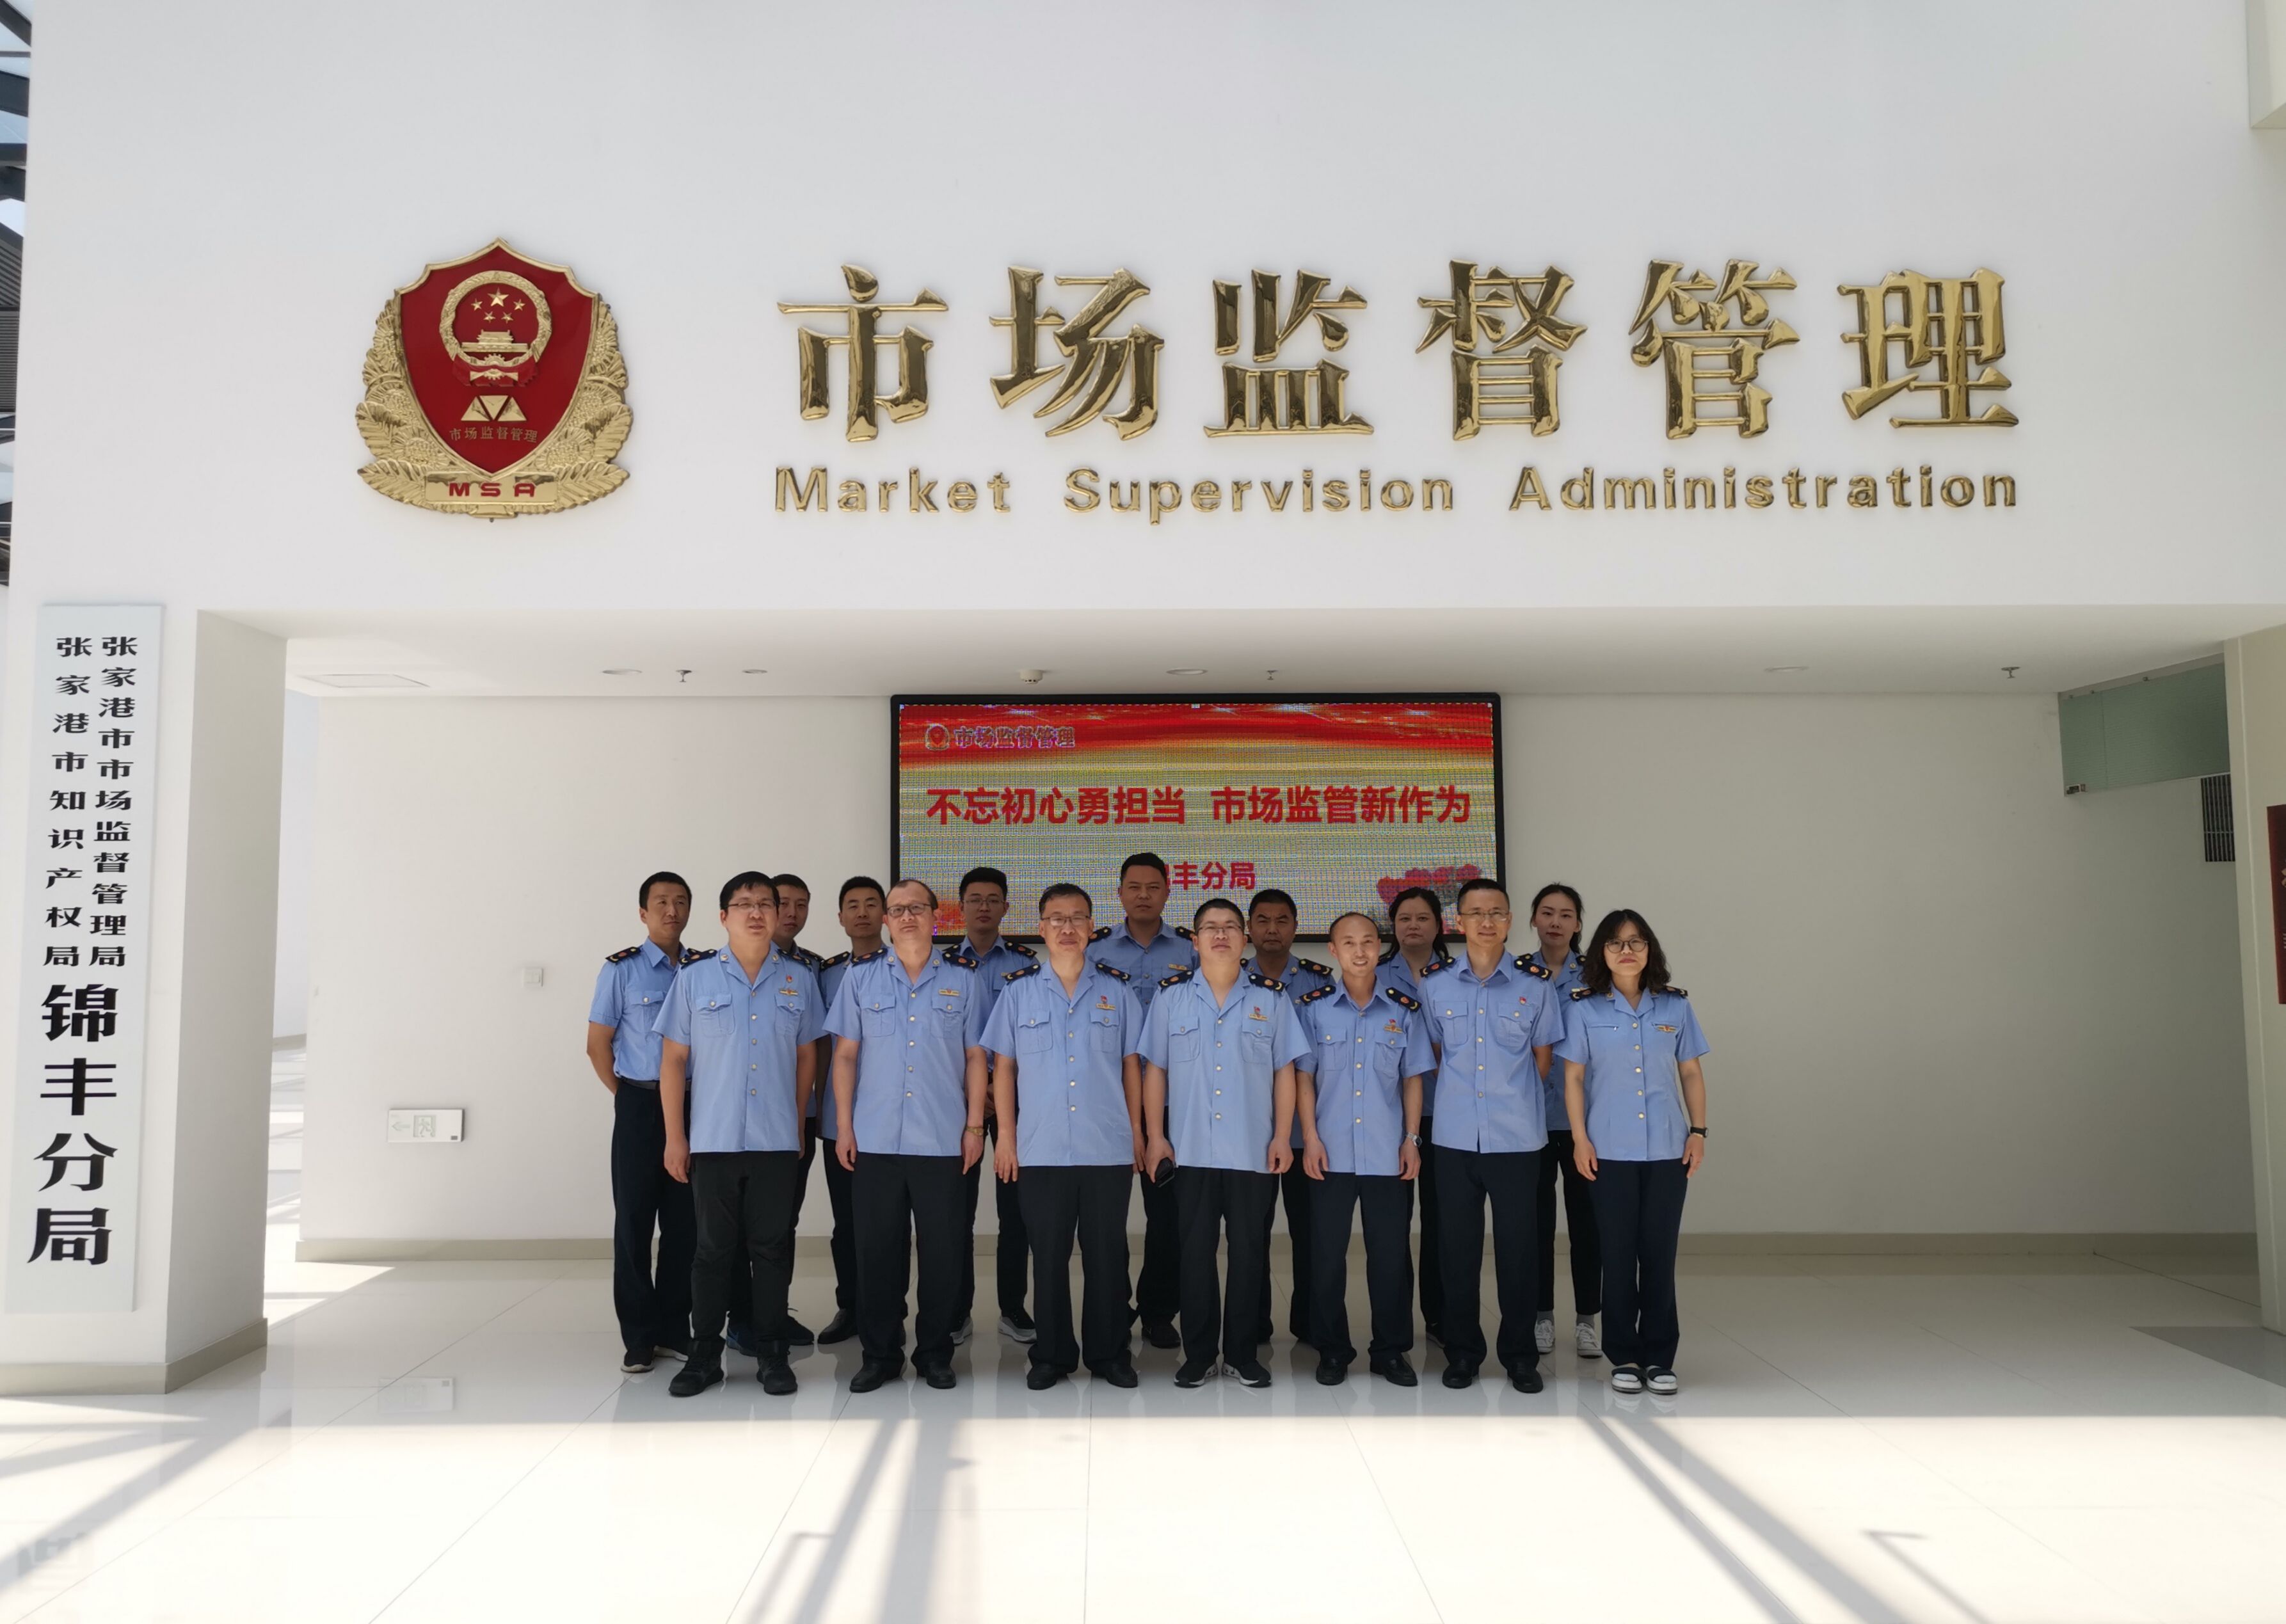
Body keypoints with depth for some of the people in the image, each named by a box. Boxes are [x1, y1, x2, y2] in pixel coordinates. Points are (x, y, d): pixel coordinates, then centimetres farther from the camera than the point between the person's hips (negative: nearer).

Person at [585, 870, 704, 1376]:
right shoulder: (622, 970, -2)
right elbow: (598, 1045, 1)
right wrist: (629, 1098, 1)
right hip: (640, 1106, -3)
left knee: (684, 1220, 7)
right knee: (634, 1219, 3)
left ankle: (674, 1329, 19)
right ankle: (638, 1337, 13)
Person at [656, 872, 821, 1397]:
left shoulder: (799, 980, 4)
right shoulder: (694, 978, 1)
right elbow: (673, 1060, 2)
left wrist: (798, 1124, 8)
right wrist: (675, 1136, -1)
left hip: (777, 1141, 1)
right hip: (712, 1139, -1)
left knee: (772, 1247, 6)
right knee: (713, 1249, 7)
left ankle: (771, 1354, 17)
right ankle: (704, 1354, 18)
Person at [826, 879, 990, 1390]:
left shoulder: (963, 978, 3)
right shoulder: (861, 975, 4)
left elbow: (975, 1057, 4)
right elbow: (845, 1054, 4)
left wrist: (975, 1125, -1)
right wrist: (843, 1125, -1)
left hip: (942, 1139, 0)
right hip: (875, 1137, 1)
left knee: (942, 1248, 5)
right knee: (877, 1248, 7)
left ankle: (935, 1352, 19)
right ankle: (880, 1353, 20)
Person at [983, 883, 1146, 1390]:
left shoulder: (1117, 989, 5)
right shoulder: (1017, 990, 3)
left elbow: (1130, 1064, 8)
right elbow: (1004, 1067, 5)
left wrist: (1137, 1132, 5)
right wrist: (1005, 1135, 0)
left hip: (1109, 1149, 0)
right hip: (1040, 1150, 0)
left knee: (1107, 1254, 7)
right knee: (1048, 1257, 7)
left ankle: (1109, 1353, 19)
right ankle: (1051, 1354, 20)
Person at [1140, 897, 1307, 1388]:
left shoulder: (1271, 997, 4)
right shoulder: (1171, 996, 4)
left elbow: (1284, 1071, 4)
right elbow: (1155, 1070, 5)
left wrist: (1283, 1137, -2)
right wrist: (1155, 1135, -1)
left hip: (1254, 1151, 0)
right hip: (1191, 1150, 0)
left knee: (1249, 1252, 6)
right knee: (1195, 1252, 6)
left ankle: (1244, 1352, 18)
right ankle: (1198, 1353, 17)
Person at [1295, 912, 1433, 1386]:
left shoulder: (1405, 1010, 3)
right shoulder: (1312, 1007, 0)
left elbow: (1412, 1079, 7)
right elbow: (1303, 1077, 1)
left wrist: (1412, 1139, 1)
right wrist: (1310, 1139, -6)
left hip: (1388, 1153, 1)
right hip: (1331, 1152, -1)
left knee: (1391, 1254, 6)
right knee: (1327, 1253, 6)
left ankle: (1390, 1351, 19)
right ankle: (1332, 1350, 19)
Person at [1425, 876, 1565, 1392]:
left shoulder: (1534, 983, -1)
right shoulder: (1434, 984, 2)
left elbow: (1542, 1055, 9)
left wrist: (1516, 1100, 11)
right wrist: (1457, 1097, 9)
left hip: (1517, 1137, -1)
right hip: (1455, 1136, 1)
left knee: (1517, 1247, 4)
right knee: (1457, 1247, 7)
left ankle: (1520, 1354, 19)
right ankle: (1462, 1352, 21)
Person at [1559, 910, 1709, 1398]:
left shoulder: (1675, 1005, 4)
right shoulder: (1583, 1007, -1)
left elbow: (1691, 1072, 9)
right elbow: (1573, 1077, 0)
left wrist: (1698, 1130, 2)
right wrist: (1580, 1138, -5)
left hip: (1667, 1148, 1)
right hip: (1610, 1150, -1)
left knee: (1660, 1252, 4)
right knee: (1619, 1253, 5)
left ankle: (1659, 1357, 16)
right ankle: (1625, 1356, 16)